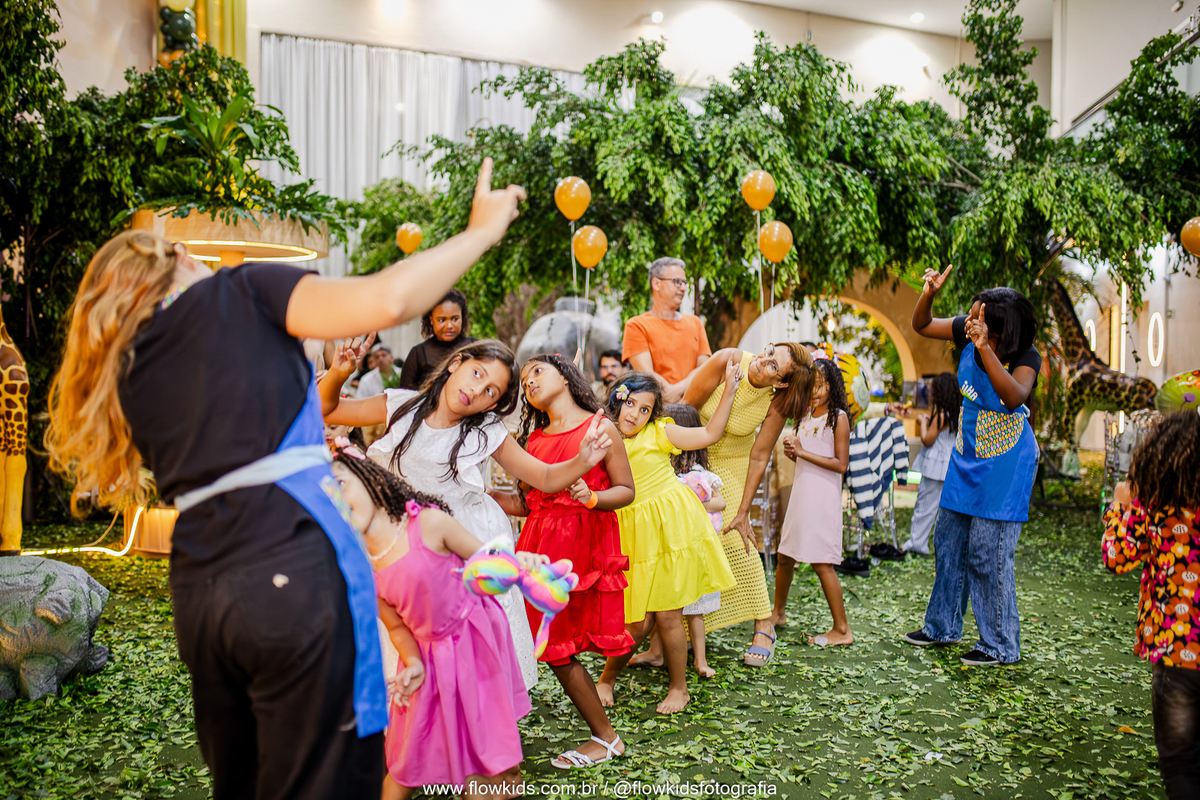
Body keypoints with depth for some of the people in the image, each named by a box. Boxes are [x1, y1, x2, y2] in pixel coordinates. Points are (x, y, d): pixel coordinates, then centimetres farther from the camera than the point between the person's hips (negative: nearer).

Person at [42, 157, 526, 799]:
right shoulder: (240, 291, 5)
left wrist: (326, 380, 28)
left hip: (196, 595, 7)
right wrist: (482, 231, 1)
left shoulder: (124, 373, 21)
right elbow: (386, 301, -11)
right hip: (294, 571, -7)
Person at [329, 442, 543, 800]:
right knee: (405, 760, 12)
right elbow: (397, 626, 6)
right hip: (429, 656, 3)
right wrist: (412, 663, -12)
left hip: (475, 643, -3)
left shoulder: (428, 523, -17)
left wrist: (518, 560, -29)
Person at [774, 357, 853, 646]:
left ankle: (842, 629, 4)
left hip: (823, 499, -7)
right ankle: (778, 612, 32)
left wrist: (802, 452, -16)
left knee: (822, 563, -6)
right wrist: (791, 452, 0)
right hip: (800, 494, 7)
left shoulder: (838, 417, -9)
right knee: (785, 556, 14)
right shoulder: (805, 416, 13)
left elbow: (841, 464, -15)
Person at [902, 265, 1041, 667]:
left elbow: (1014, 397, -39)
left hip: (1004, 464, -6)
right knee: (949, 541, 14)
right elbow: (921, 325, 4)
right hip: (967, 457, 7)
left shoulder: (1025, 358, -21)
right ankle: (942, 626, 31)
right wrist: (929, 293, -15)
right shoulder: (967, 332, -7)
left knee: (989, 553, -5)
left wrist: (985, 349, -48)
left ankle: (1000, 644, 11)